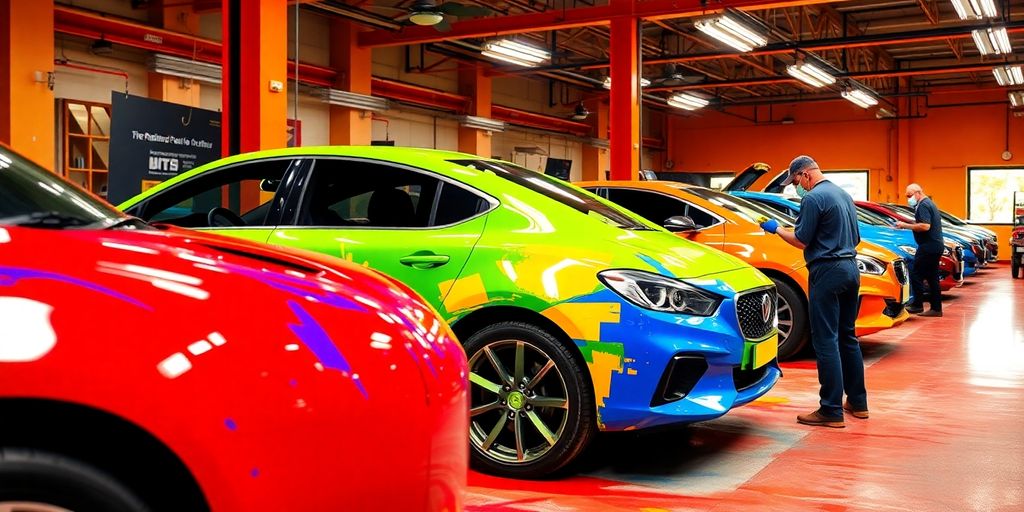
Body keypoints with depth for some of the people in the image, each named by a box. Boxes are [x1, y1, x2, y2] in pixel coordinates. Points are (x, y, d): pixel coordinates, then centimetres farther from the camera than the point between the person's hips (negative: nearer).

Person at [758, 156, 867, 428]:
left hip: (827, 271, -9)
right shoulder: (844, 195, 15)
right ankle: (857, 401, 22)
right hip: (851, 269, 9)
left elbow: (801, 241, -10)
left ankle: (831, 411, -5)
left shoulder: (813, 198, -12)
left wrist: (776, 229, 4)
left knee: (826, 341, -6)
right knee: (847, 337, 16)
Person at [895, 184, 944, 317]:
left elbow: (925, 226, -24)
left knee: (916, 275, -7)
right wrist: (910, 224, 14)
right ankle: (936, 308, 13)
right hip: (936, 245, 11)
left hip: (928, 246, -11)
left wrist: (906, 225, -18)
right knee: (932, 277, 11)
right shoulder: (929, 203, 19)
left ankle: (917, 305, -6)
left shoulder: (923, 205, -14)